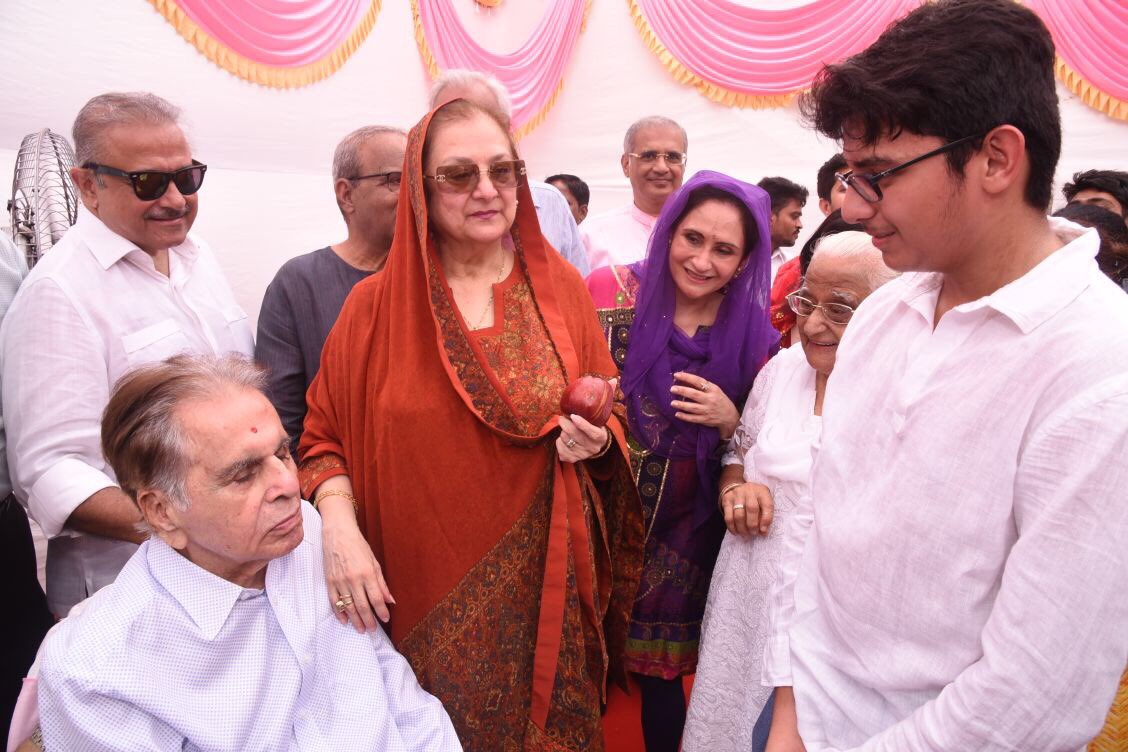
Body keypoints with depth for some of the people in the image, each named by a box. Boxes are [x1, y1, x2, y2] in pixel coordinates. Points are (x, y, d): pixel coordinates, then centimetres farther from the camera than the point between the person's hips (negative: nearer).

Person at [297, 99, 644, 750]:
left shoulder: (560, 287, 0)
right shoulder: (376, 305, -4)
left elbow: (612, 416, 9)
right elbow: (324, 438, 1)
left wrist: (595, 441, -13)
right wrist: (340, 529, -15)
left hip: (543, 581, 1)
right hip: (424, 591, -1)